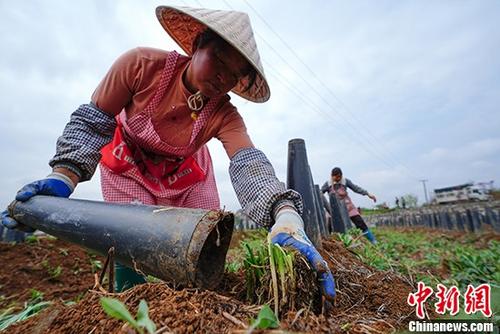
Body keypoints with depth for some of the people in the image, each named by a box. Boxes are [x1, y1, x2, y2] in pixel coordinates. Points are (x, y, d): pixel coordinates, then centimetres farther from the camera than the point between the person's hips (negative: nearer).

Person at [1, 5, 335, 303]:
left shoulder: (224, 114, -27)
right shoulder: (141, 64, -28)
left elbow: (248, 163, -42)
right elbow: (93, 120, -18)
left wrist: (286, 214, -60)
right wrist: (65, 174, -29)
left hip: (185, 172, 2)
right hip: (128, 165, -1)